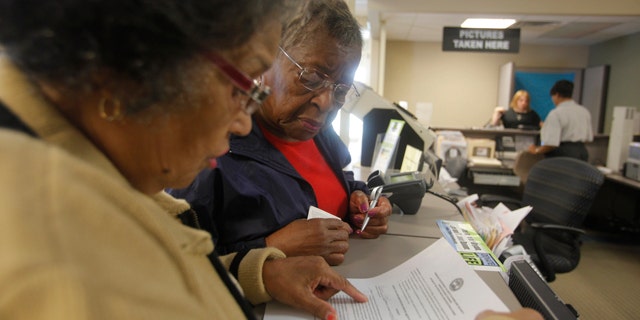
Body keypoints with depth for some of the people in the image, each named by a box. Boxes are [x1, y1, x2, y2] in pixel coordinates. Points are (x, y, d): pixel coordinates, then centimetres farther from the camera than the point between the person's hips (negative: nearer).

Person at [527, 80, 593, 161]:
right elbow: (589, 138, 15)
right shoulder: (584, 111, 8)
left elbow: (551, 143, -22)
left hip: (563, 154, -7)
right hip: (582, 151, 7)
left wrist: (536, 150, -8)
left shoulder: (556, 113, -15)